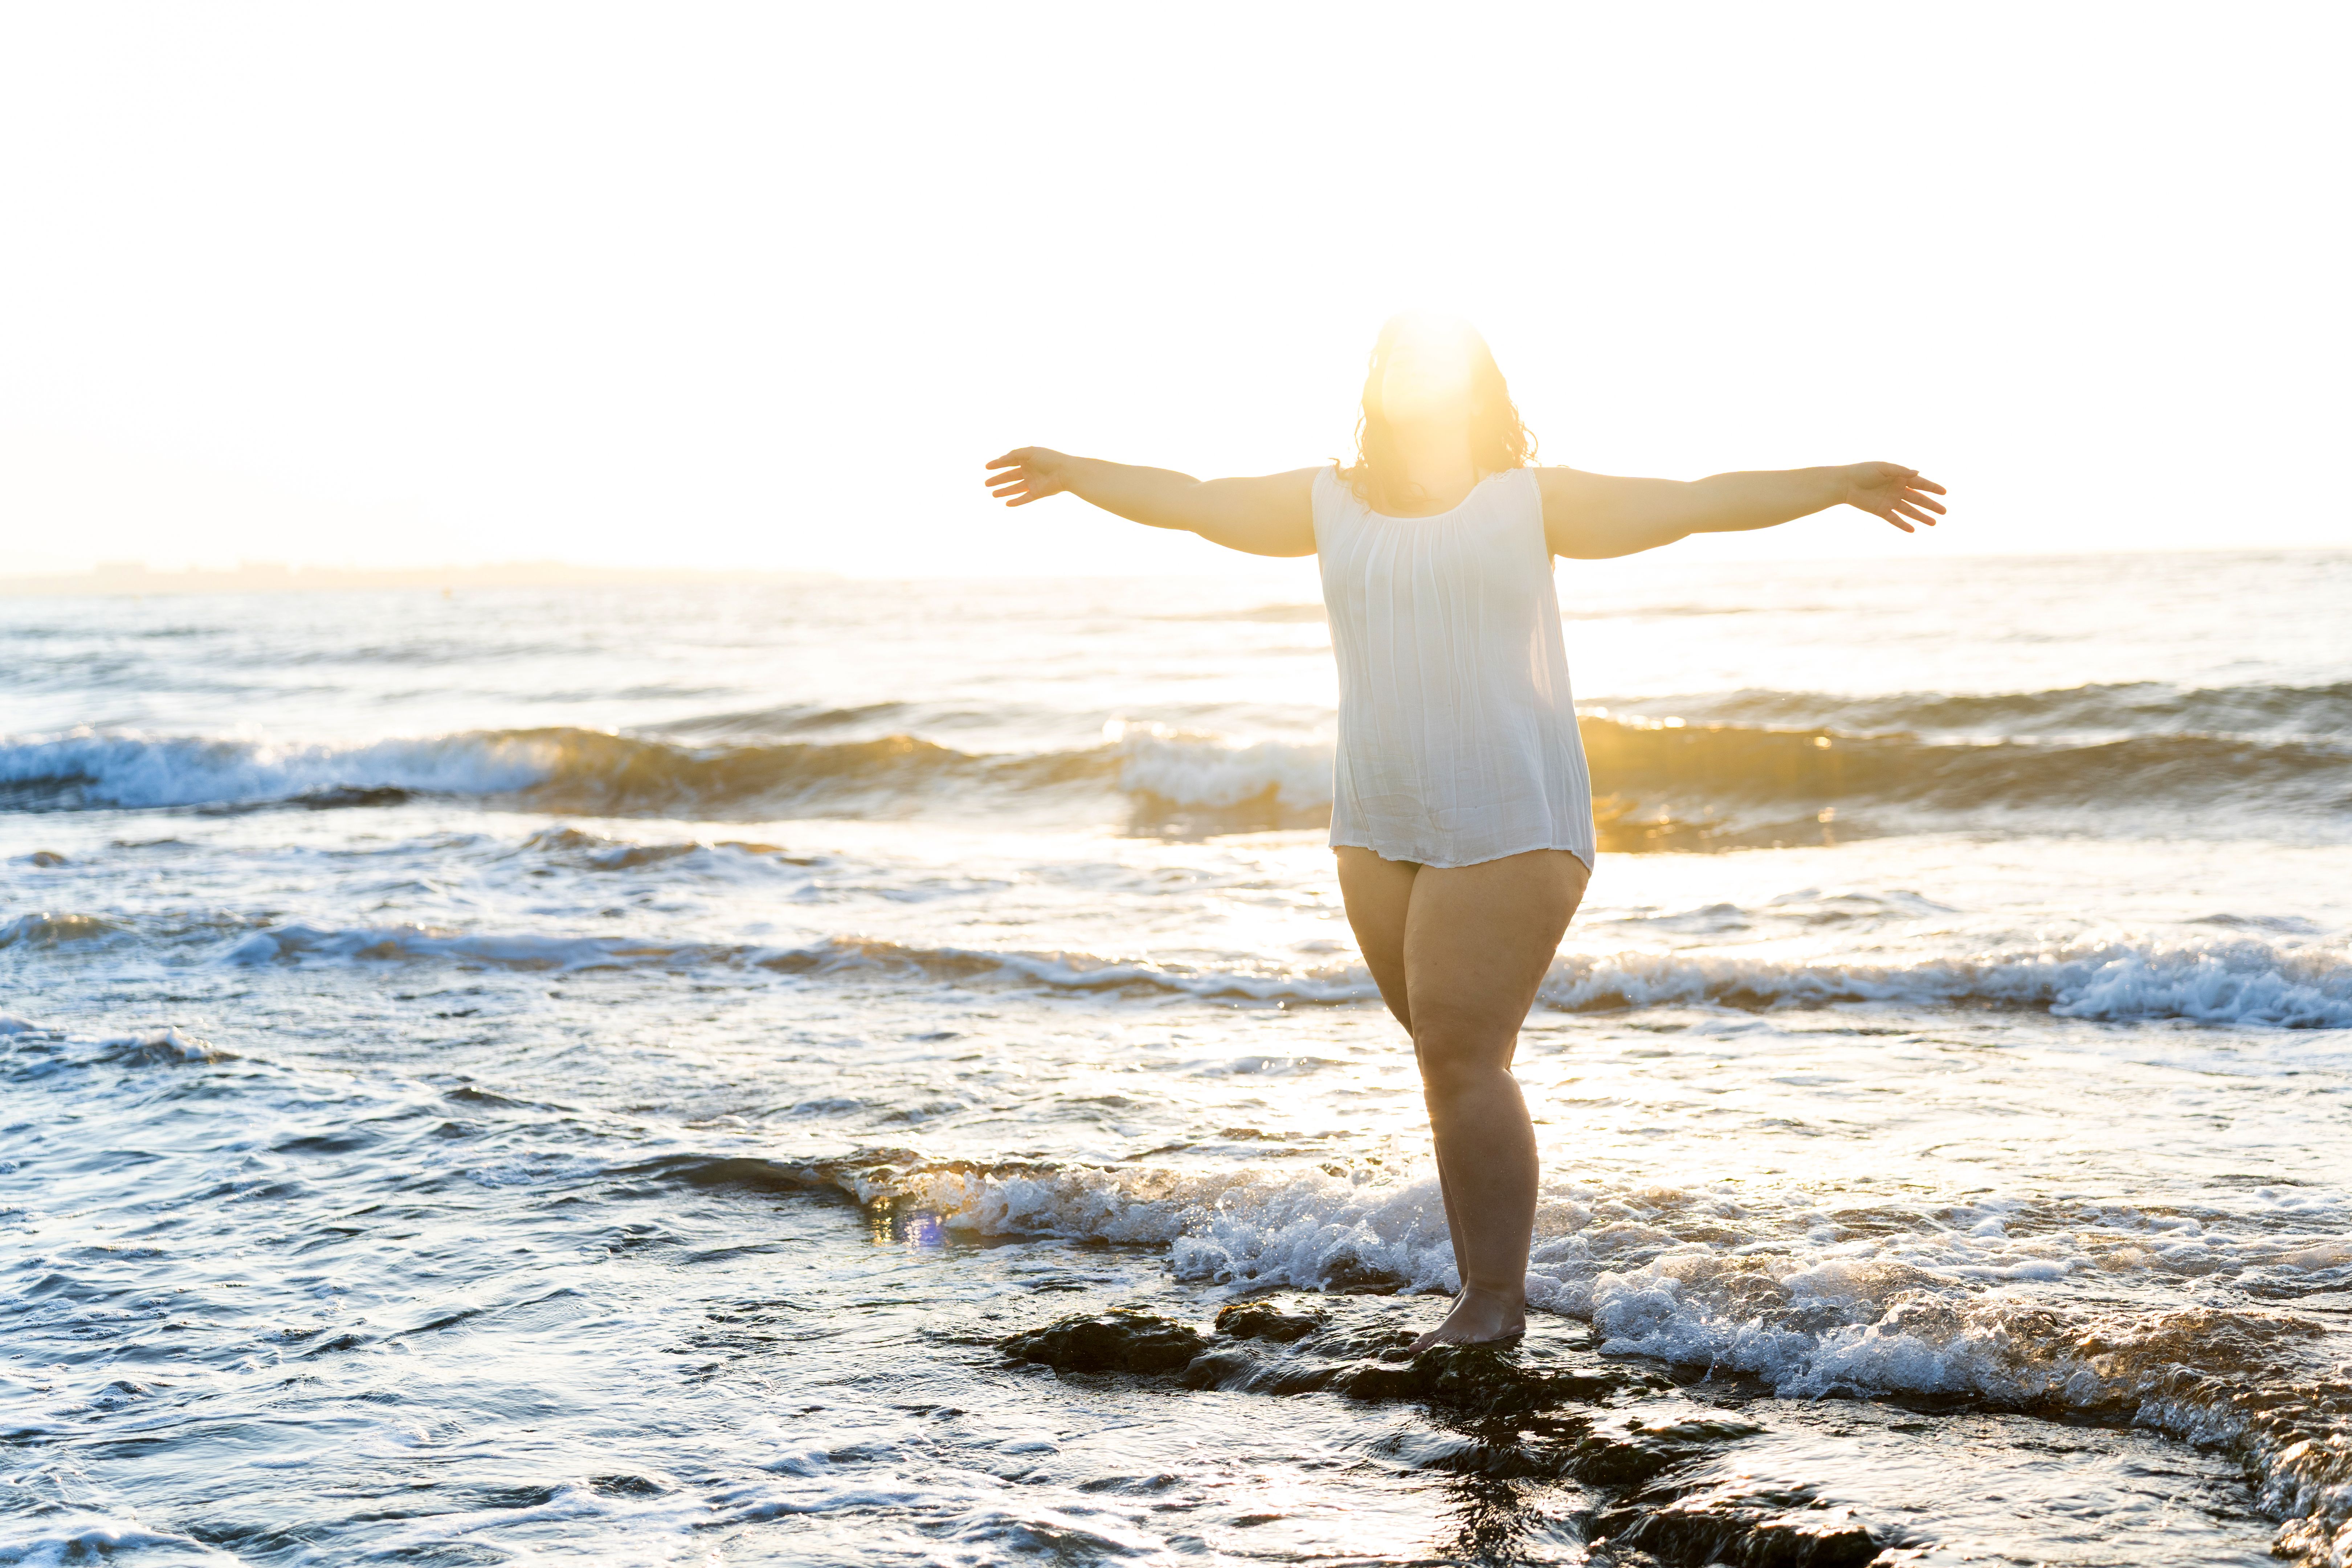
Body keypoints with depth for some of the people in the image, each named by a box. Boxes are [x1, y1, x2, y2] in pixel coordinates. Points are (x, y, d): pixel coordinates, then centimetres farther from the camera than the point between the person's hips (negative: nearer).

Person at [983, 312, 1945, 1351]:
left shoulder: (1530, 503, 2)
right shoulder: (1332, 504, 12)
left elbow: (1692, 502, -1)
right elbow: (1191, 501, 22)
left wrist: (1839, 483, -7)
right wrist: (1075, 474, 31)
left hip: (1509, 825, -4)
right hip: (1378, 827, 5)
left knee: (1461, 1059, -12)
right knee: (1453, 1062, 9)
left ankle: (1495, 1300, -4)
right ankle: (1486, 1288, 17)